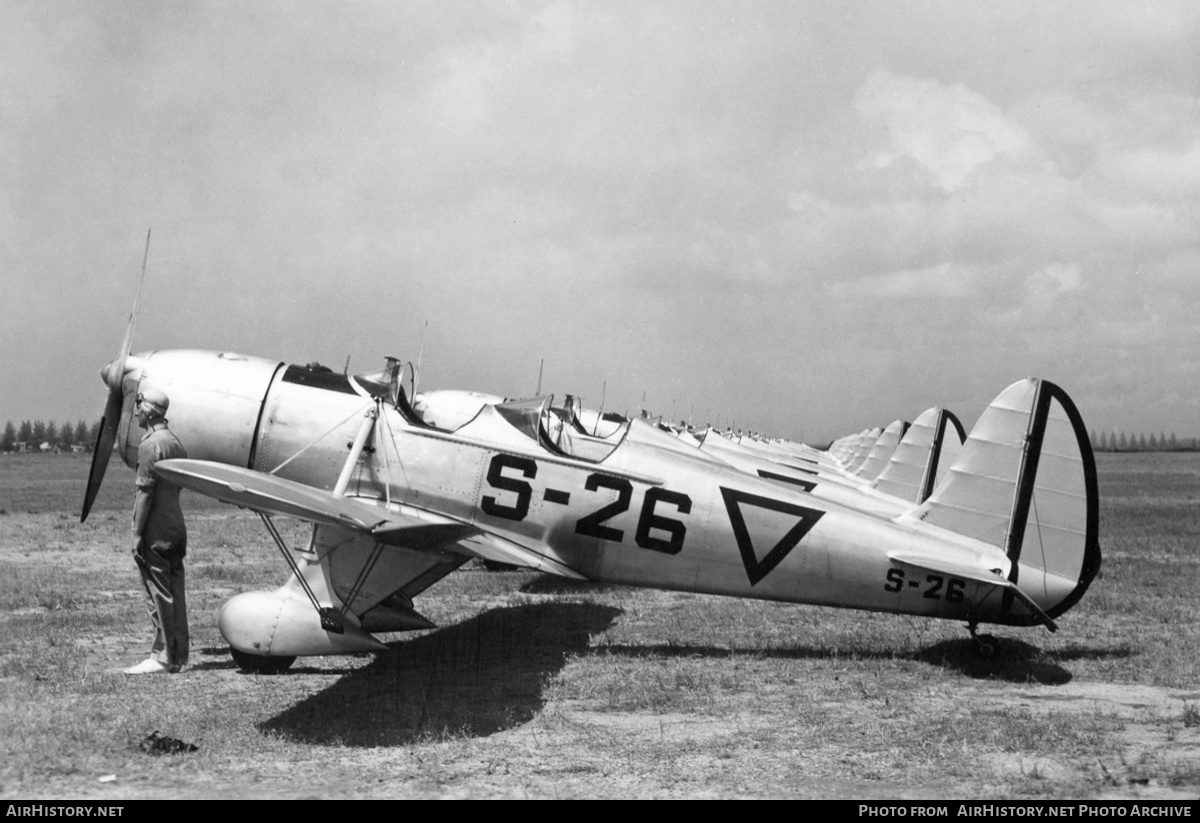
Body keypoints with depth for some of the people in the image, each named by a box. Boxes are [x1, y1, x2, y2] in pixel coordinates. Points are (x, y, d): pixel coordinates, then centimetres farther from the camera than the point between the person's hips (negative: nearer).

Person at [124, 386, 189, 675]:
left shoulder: (150, 444, -14)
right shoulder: (175, 441, 15)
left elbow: (145, 492, -17)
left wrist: (137, 534, -15)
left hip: (156, 531, -9)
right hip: (176, 528, 9)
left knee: (158, 595, -5)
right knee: (174, 594, 10)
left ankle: (161, 657, -2)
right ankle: (178, 656, 13)